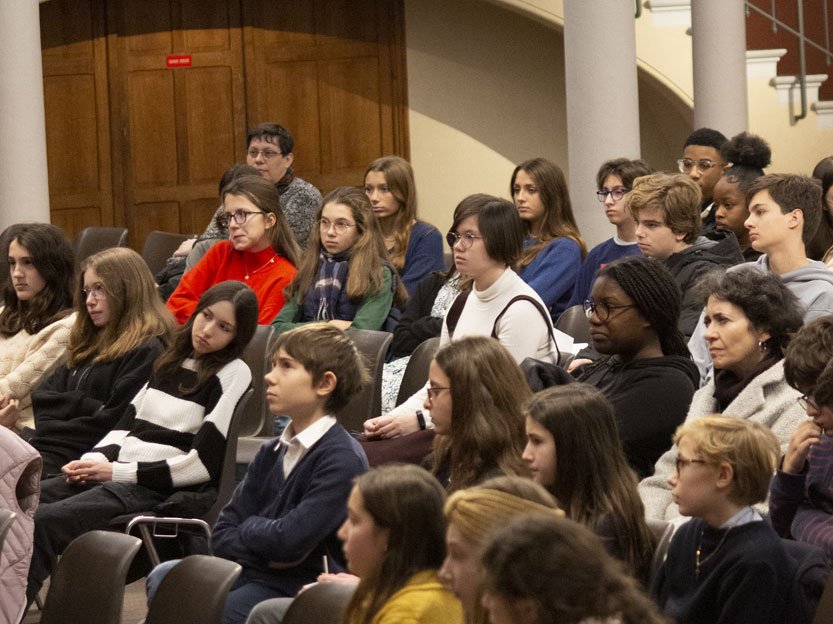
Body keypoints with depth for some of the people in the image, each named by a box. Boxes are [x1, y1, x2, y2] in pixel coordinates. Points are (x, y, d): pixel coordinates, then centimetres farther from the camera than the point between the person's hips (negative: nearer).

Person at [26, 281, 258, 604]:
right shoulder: (171, 360, 20)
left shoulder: (233, 374, -2)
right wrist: (95, 458, -1)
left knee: (41, 521, -30)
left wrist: (119, 471, -9)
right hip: (114, 473, 7)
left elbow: (204, 463, -10)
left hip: (164, 490, -7)